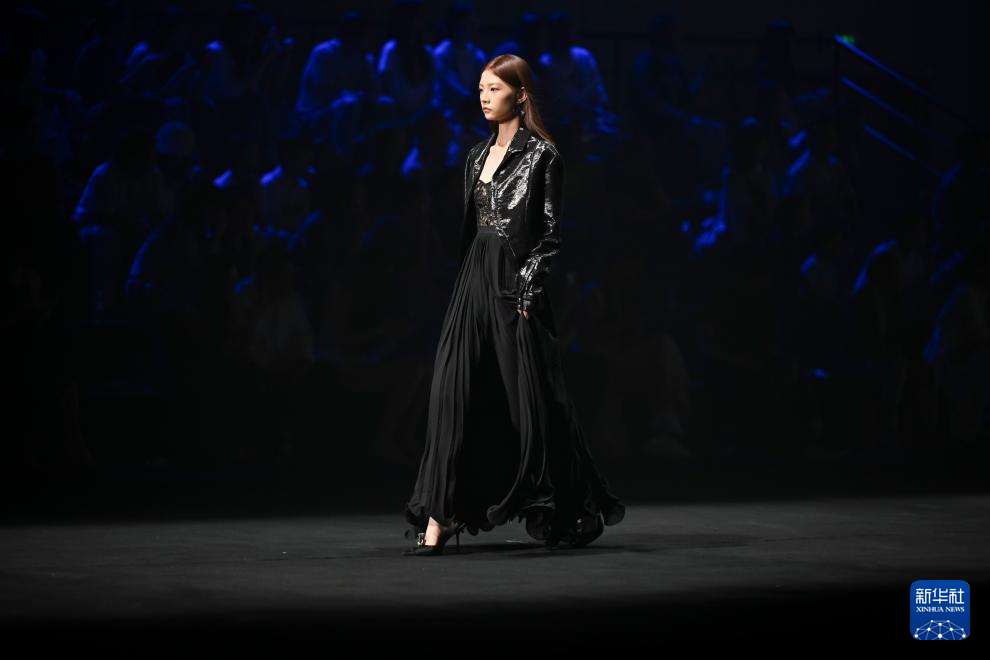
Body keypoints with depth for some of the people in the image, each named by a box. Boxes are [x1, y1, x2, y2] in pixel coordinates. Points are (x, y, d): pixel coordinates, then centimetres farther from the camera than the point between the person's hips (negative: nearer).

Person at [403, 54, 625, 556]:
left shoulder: (541, 155, -5)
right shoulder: (479, 155, 15)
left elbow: (550, 234, -8)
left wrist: (527, 288, -16)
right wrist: (470, 283, 13)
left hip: (516, 285, -6)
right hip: (473, 284, 6)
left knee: (530, 399, -1)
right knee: (456, 393, -5)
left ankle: (576, 513, 17)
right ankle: (438, 517, -7)